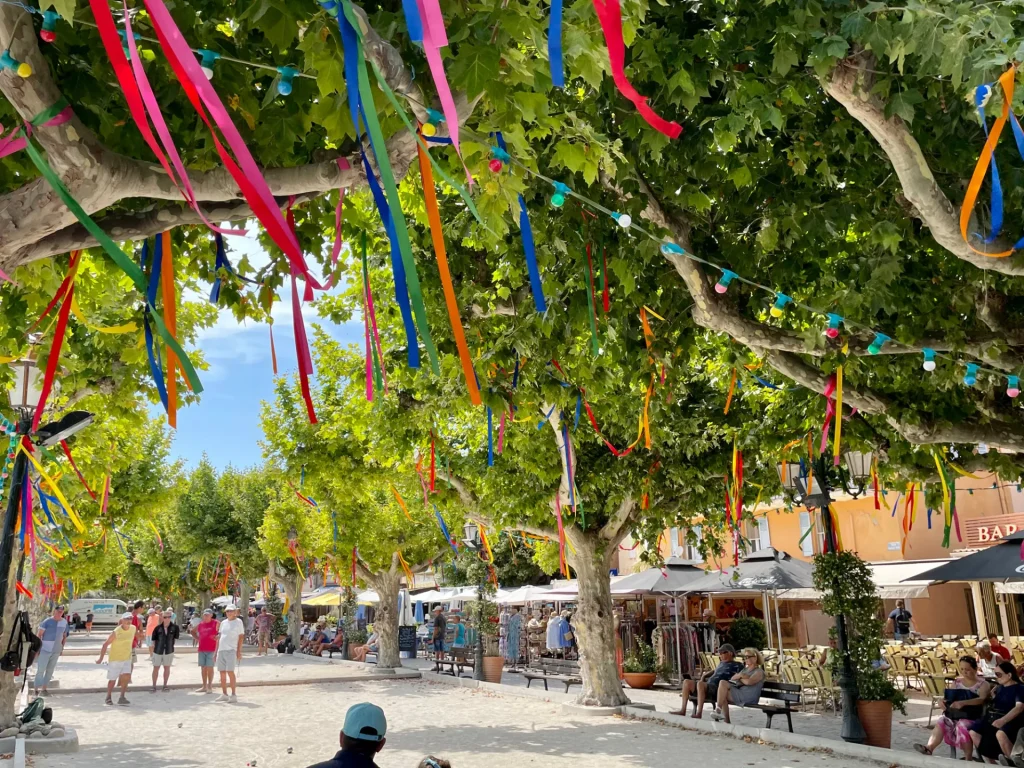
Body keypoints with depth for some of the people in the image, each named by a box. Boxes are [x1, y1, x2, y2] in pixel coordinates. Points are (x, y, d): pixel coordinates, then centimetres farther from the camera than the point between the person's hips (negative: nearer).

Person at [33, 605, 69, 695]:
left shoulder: (64, 622, 4)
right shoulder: (47, 621, -8)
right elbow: (39, 634, -6)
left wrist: (62, 648, 12)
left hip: (56, 650, 4)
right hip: (45, 649, -4)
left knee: (50, 670, 9)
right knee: (40, 669, -5)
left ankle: (44, 688, 18)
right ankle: (36, 688, 1)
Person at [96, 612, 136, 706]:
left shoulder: (133, 628, -6)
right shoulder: (116, 632, -20)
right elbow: (105, 644, -15)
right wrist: (101, 658, -13)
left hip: (127, 658, 3)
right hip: (115, 659, -3)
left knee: (126, 677, -14)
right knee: (112, 679, 7)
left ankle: (121, 698, -4)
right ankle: (108, 697, 30)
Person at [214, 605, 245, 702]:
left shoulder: (238, 622, 0)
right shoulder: (223, 623, 16)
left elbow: (241, 637, -2)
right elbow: (219, 637, 19)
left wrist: (239, 651, -8)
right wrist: (216, 651, 14)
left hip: (231, 650, -6)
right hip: (221, 650, 6)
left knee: (230, 672, -11)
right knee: (222, 672, 7)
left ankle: (233, 695, -5)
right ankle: (224, 694, 16)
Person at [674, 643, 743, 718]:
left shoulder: (736, 665, 5)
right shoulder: (721, 663, 30)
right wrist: (704, 676, 24)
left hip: (717, 689, -9)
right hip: (708, 684, 9)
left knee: (700, 683, -37)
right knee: (687, 682, -10)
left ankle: (699, 714, -37)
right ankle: (683, 710, -13)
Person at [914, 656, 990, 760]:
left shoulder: (983, 684, -1)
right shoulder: (957, 682, 15)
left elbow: (982, 699, -20)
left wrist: (962, 702, -36)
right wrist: (943, 701, -14)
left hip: (972, 715, -5)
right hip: (954, 713, 5)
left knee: (962, 725, -36)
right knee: (941, 722, -24)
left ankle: (968, 759, -25)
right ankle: (929, 748, -40)